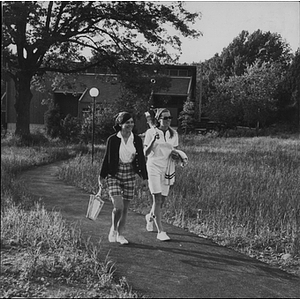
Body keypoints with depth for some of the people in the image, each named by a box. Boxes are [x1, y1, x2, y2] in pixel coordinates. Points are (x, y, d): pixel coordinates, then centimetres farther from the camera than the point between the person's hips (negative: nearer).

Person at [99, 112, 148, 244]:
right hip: (114, 176, -3)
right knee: (118, 207, -13)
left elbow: (141, 160, 7)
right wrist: (102, 176, 2)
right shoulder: (112, 140, -7)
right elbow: (106, 159, -1)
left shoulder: (137, 140, 2)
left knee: (125, 208, 7)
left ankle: (120, 235, 24)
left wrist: (145, 177, 6)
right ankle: (113, 230, 14)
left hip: (129, 176, 3)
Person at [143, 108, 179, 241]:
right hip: (154, 167, -4)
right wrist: (153, 140, -23)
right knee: (157, 199, -11)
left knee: (162, 200, 10)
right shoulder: (151, 132, -5)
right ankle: (160, 231, -8)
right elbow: (146, 153, -8)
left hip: (167, 169, 4)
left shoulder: (173, 134, 6)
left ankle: (150, 216, 42)